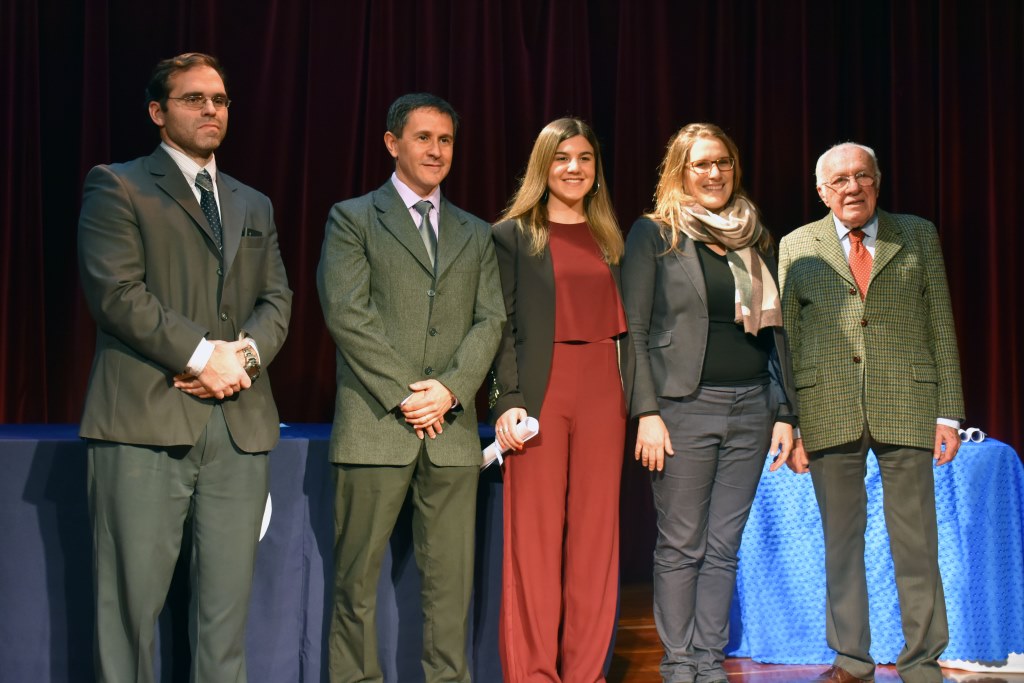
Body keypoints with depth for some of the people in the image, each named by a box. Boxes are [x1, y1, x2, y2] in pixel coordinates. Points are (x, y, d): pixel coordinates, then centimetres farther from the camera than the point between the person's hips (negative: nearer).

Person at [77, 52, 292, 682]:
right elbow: (116, 290, -7)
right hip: (147, 418, -5)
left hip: (240, 423, 5)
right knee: (131, 600, -3)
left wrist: (246, 352, -6)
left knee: (227, 605, 4)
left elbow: (277, 299, 15)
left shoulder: (254, 205, 23)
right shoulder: (116, 186, 5)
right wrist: (201, 354, -12)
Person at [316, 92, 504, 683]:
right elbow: (347, 313, -6)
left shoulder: (476, 234, 18)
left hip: (452, 429, 3)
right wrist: (405, 393, -11)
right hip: (376, 426, -3)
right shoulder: (352, 219, 6)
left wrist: (450, 388, -8)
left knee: (451, 579, 4)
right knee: (357, 578, 1)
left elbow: (490, 320, 8)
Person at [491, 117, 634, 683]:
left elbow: (624, 325, 14)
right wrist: (508, 401, -12)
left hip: (603, 393, 4)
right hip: (539, 392, -3)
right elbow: (502, 324, -1)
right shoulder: (513, 234, 5)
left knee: (595, 535, 3)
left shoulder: (609, 239, 17)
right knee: (534, 536, -4)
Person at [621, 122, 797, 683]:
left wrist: (785, 413, 9)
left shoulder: (755, 238, 14)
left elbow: (775, 330, 15)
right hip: (684, 405, -4)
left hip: (750, 408, 4)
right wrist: (647, 412, -12)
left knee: (724, 546, 7)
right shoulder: (654, 234, 1)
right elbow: (633, 329, -4)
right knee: (680, 546, 0)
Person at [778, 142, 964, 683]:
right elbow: (785, 338, 7)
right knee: (840, 541, 7)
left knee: (916, 542, 2)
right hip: (827, 411, 0)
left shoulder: (918, 236, 10)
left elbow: (941, 327, 7)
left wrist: (948, 413, 1)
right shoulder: (797, 247, 9)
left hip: (906, 407, 0)